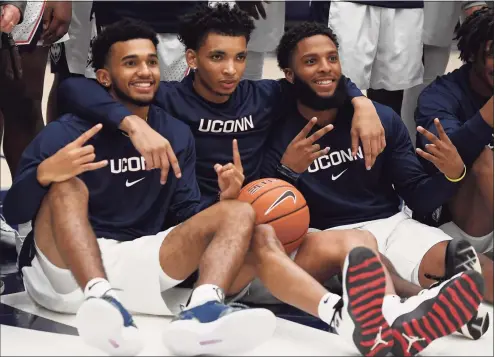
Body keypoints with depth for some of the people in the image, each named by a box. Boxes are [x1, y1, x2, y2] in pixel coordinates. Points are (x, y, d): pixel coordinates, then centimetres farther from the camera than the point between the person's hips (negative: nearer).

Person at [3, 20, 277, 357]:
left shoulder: (178, 133, 9)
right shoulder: (65, 134, -4)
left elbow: (187, 213, 8)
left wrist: (224, 198, -14)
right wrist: (44, 173, -30)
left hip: (139, 259, 3)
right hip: (66, 268, -3)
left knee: (239, 212, -13)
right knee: (67, 185, -28)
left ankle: (201, 310, -44)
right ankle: (100, 299, -51)